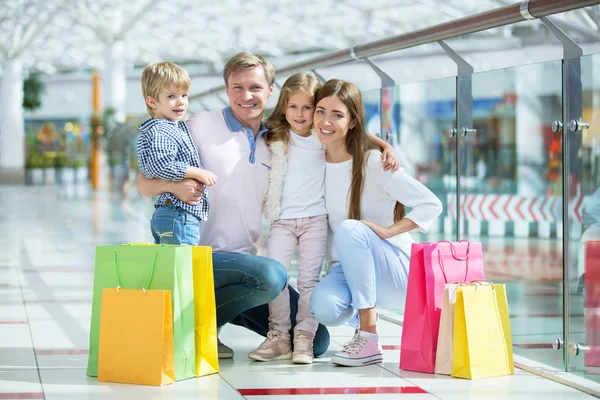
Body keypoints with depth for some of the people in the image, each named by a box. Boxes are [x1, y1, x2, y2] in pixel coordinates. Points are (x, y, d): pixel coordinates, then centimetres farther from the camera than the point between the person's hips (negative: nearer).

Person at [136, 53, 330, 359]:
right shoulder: (202, 125, -6)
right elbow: (144, 184, -6)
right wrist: (172, 185, -31)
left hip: (249, 258, 6)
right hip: (204, 256, -6)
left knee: (317, 341, 2)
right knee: (271, 275, -35)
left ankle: (229, 307, 17)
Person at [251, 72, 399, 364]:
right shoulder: (275, 139, 9)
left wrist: (387, 148, -10)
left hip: (315, 219, -2)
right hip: (282, 220, 2)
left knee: (309, 279, -4)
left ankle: (304, 338, -1)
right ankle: (279, 337, -1)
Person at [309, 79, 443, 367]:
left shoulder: (373, 163, -12)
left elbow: (431, 205, -12)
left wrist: (387, 231, -21)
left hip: (395, 269, -3)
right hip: (348, 270, 3)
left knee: (349, 229, -33)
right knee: (324, 306, -32)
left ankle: (369, 338, -28)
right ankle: (359, 307, 5)